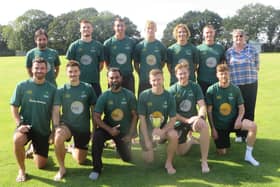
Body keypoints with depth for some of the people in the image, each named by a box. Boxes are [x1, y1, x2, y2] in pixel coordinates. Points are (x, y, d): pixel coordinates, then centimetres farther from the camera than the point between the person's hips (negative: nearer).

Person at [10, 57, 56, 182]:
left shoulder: (51, 89, -4)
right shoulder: (22, 86, -7)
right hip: (26, 125, -1)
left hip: (43, 130, 2)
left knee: (41, 165, 7)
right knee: (17, 140, -38)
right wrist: (19, 124, -17)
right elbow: (14, 107, -3)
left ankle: (34, 151, 43)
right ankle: (22, 170, -12)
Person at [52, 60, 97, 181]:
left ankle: (74, 149, 46)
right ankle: (61, 168, -14)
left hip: (84, 128, 1)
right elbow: (56, 110, -10)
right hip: (67, 124, -1)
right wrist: (56, 126, -27)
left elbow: (94, 109, 2)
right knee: (58, 138, -37)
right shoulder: (61, 90, -5)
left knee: (80, 161, 9)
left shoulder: (88, 88, -4)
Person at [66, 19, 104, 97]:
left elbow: (101, 62, 11)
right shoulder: (74, 45, 3)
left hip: (94, 81, 1)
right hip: (78, 81, -1)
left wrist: (95, 73, 5)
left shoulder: (98, 45, 6)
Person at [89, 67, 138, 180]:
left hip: (124, 131, 1)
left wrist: (130, 134, -11)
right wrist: (109, 129, -25)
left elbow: (134, 116, -6)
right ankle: (97, 168, -17)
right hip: (108, 128, -1)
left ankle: (120, 145, 41)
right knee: (97, 136, -33)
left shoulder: (129, 95, -10)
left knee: (127, 159, 6)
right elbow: (96, 117, -14)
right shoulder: (104, 96, -11)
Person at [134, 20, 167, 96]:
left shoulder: (161, 46, 3)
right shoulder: (139, 46, 1)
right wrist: (140, 74, 2)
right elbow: (136, 63, 6)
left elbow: (163, 62, 11)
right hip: (143, 81, 0)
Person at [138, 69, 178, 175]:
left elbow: (173, 119, -8)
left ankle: (169, 162, -8)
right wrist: (147, 140, -14)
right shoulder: (144, 95, -12)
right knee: (149, 160, -7)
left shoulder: (169, 96, -9)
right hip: (147, 130, -1)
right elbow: (142, 119, -11)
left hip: (163, 129, 1)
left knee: (174, 135, -31)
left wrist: (162, 131, -26)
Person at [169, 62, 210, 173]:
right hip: (179, 122, 1)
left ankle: (204, 161, -24)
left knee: (204, 126, -35)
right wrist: (186, 120, -21)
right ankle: (190, 140, 36)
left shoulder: (195, 87, -2)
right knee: (181, 152, 0)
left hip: (193, 119, 0)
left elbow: (202, 105, -9)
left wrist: (201, 117, -30)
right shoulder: (172, 90, -5)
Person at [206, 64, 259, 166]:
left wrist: (239, 119, -19)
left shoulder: (235, 89, -3)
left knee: (253, 126, -26)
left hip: (233, 120, 2)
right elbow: (209, 111, -7)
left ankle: (248, 154, -12)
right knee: (222, 152, -2)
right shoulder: (211, 90, -10)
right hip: (219, 124, -1)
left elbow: (241, 108, 1)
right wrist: (213, 128, -9)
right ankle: (222, 143, 34)